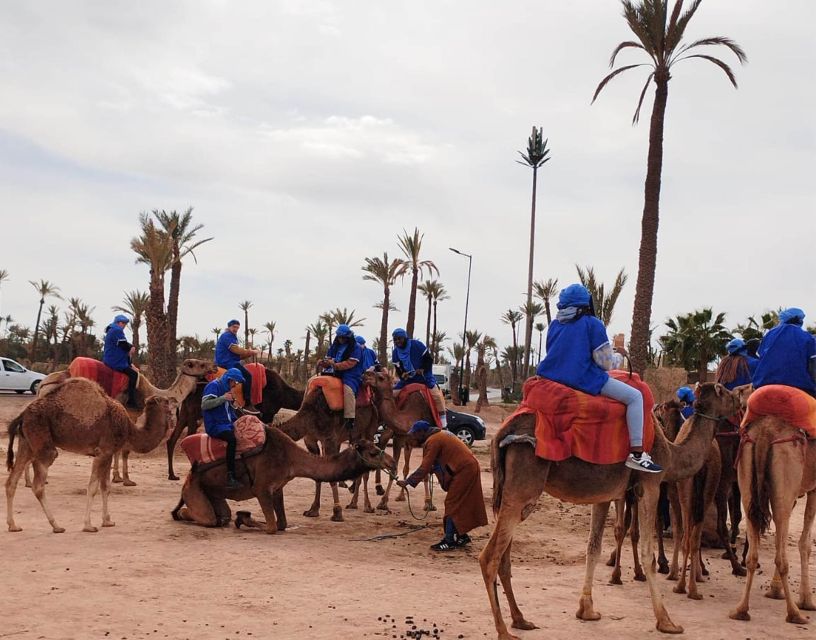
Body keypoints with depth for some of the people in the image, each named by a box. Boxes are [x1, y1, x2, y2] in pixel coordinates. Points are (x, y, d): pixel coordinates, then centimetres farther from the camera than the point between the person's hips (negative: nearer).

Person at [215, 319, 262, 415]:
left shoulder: (232, 337, 25)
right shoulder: (227, 336, -8)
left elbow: (238, 354, 18)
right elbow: (236, 350, -19)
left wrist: (250, 352, 2)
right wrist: (252, 352, -12)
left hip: (231, 362, 11)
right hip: (227, 363, -11)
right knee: (247, 375, -21)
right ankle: (247, 405, -26)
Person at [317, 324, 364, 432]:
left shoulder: (355, 347, -4)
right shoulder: (334, 346, 17)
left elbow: (350, 363, -15)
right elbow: (328, 358, 19)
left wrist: (335, 365, -25)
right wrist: (323, 363, -6)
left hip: (350, 374, -7)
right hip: (335, 373, 7)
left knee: (348, 389, -37)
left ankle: (349, 419, -38)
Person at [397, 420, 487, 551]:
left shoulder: (432, 441, -13)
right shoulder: (441, 435, 17)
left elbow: (424, 468, -17)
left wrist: (407, 482, -12)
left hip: (464, 470, -10)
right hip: (470, 467, 10)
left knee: (452, 504, -6)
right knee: (460, 504, 17)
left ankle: (449, 541, -5)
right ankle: (461, 536, 24)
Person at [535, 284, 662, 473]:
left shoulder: (554, 325, 13)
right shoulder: (592, 324, -5)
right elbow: (605, 362, -7)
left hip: (552, 378, 7)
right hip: (584, 379, -7)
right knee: (635, 396, -2)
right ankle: (636, 454, -10)